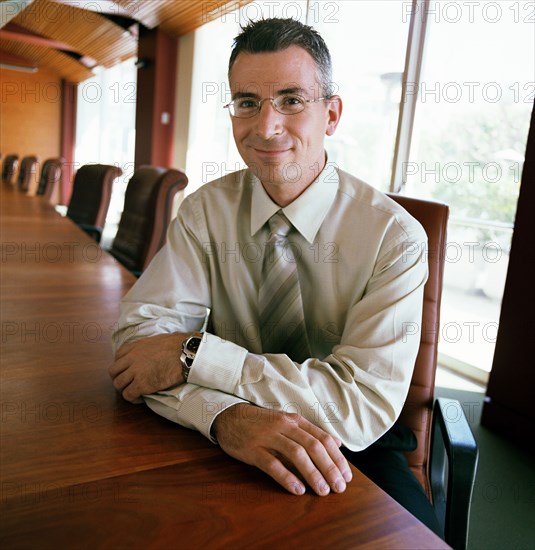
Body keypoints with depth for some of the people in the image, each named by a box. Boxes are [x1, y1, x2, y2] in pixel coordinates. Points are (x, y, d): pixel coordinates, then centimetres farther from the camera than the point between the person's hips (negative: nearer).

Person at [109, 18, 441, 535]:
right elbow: (141, 330, -14)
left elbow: (369, 401, -21)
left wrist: (194, 353, -24)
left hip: (339, 453, -1)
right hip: (228, 448, 2)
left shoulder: (394, 235, -14)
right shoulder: (205, 211, -5)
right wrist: (226, 414, -34)